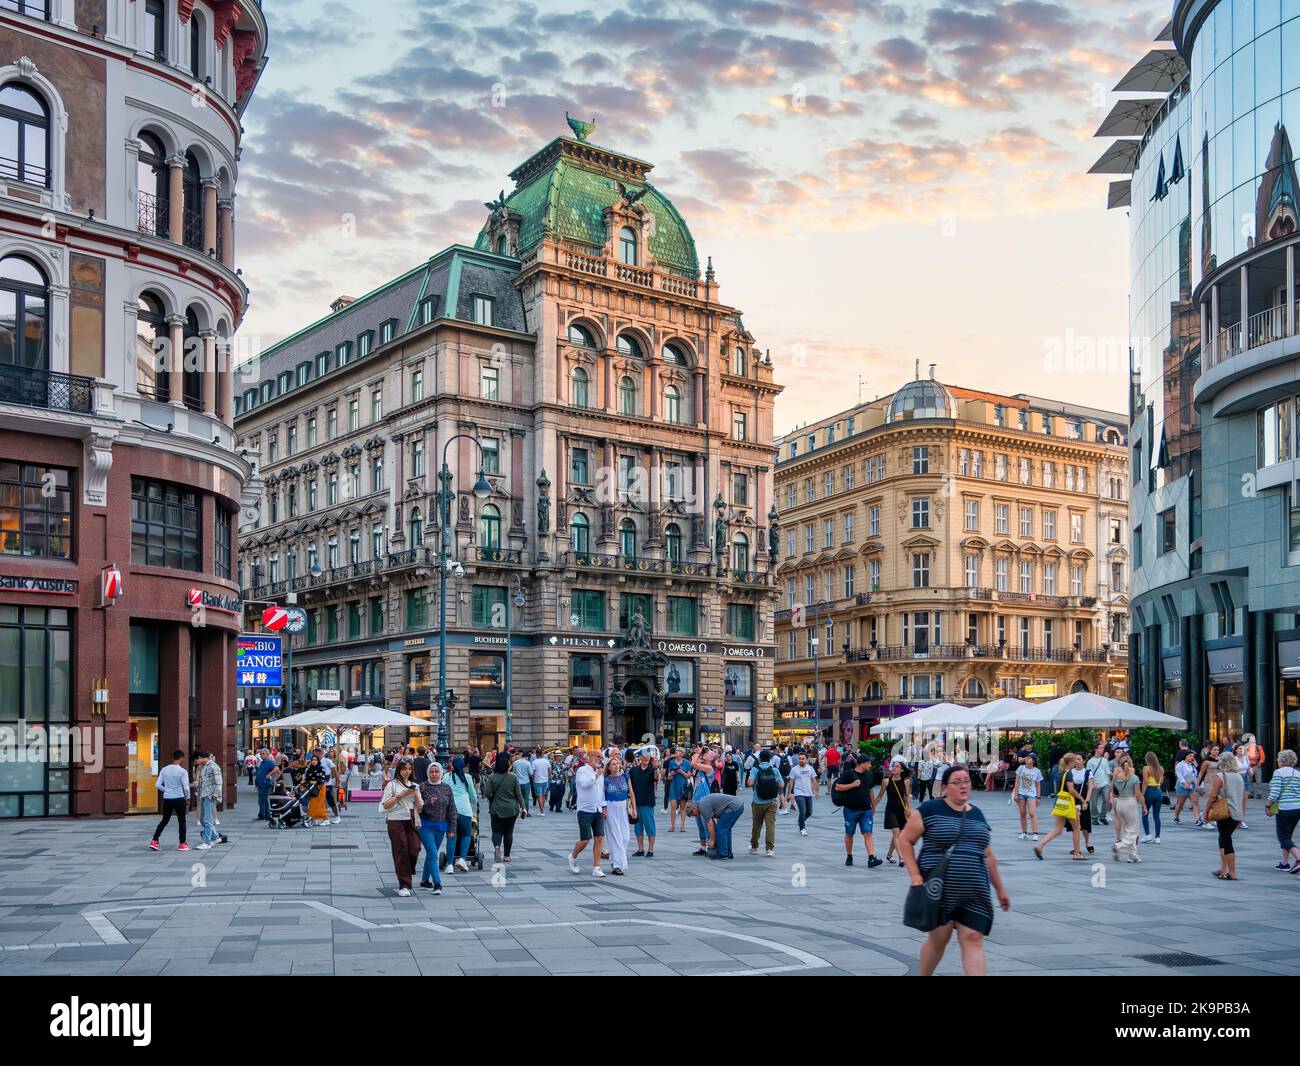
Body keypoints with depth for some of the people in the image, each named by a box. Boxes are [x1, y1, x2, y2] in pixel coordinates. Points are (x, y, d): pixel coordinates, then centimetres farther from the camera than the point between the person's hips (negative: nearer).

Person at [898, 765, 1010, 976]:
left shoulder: (977, 814, 14)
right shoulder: (930, 810, -3)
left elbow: (988, 856, 22)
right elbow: (905, 840, -1)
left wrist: (1000, 889, 23)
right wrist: (915, 875, -10)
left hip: (973, 895, 4)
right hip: (938, 891, -4)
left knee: (973, 940, -5)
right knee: (938, 938, 5)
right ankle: (924, 975, 30)